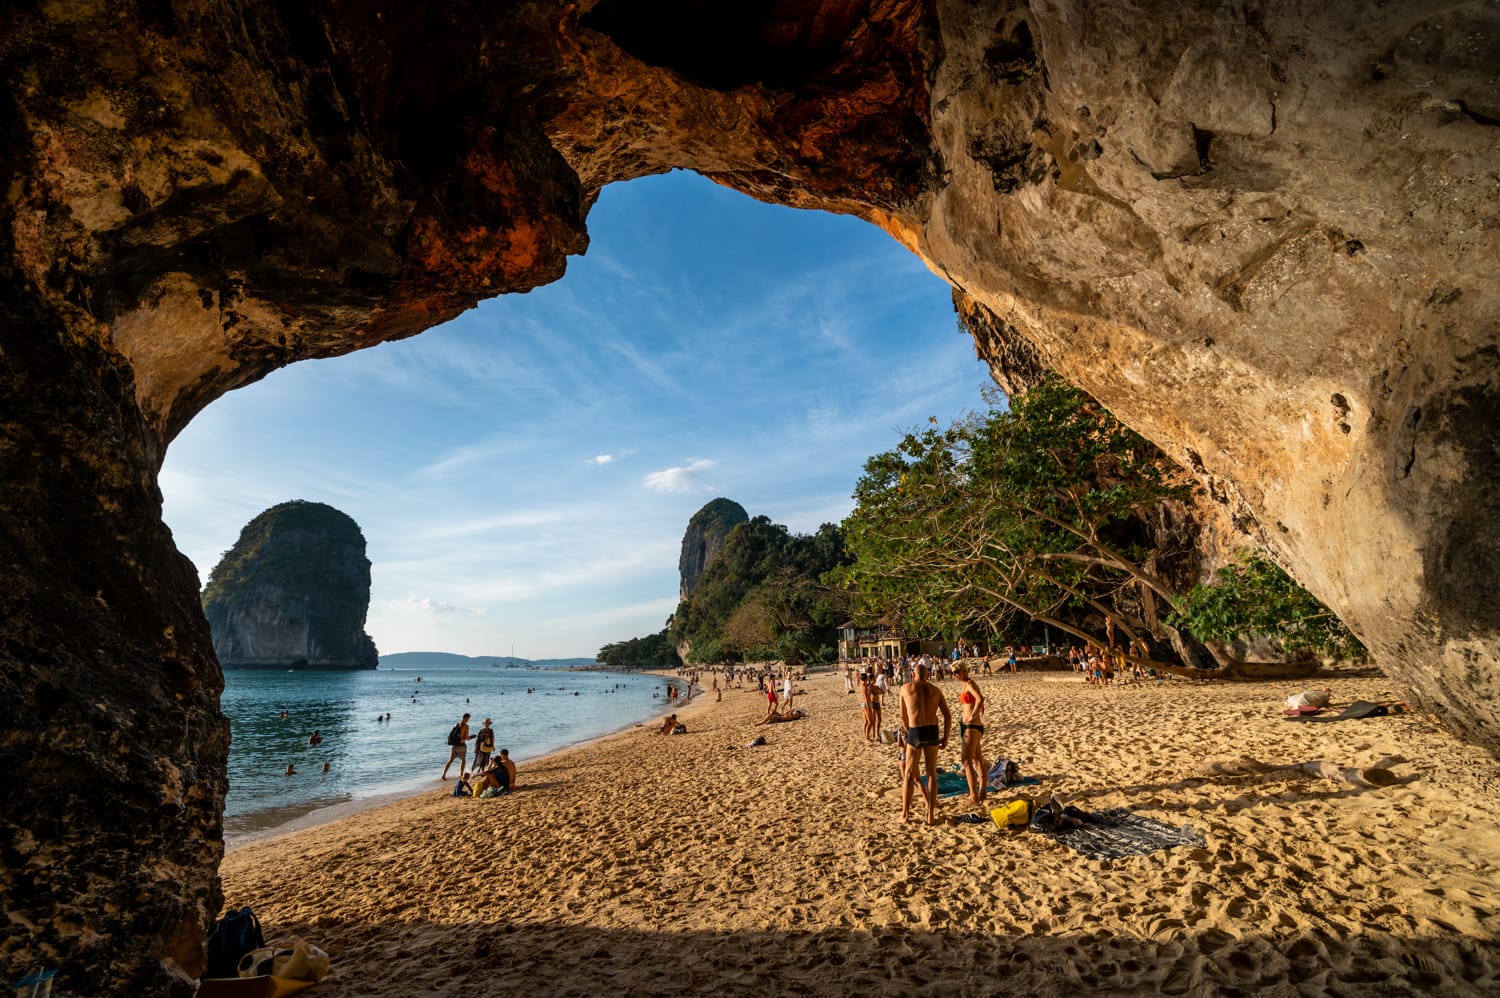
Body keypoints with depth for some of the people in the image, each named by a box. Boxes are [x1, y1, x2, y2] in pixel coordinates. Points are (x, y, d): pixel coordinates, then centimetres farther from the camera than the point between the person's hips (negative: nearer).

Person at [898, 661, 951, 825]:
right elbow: (948, 715, 6)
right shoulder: (935, 690, 11)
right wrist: (945, 737, 12)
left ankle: (905, 815, 13)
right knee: (932, 773, 14)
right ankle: (931, 815, 13)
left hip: (915, 732, -2)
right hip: (932, 732, 2)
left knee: (909, 774, 9)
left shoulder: (905, 688, 5)